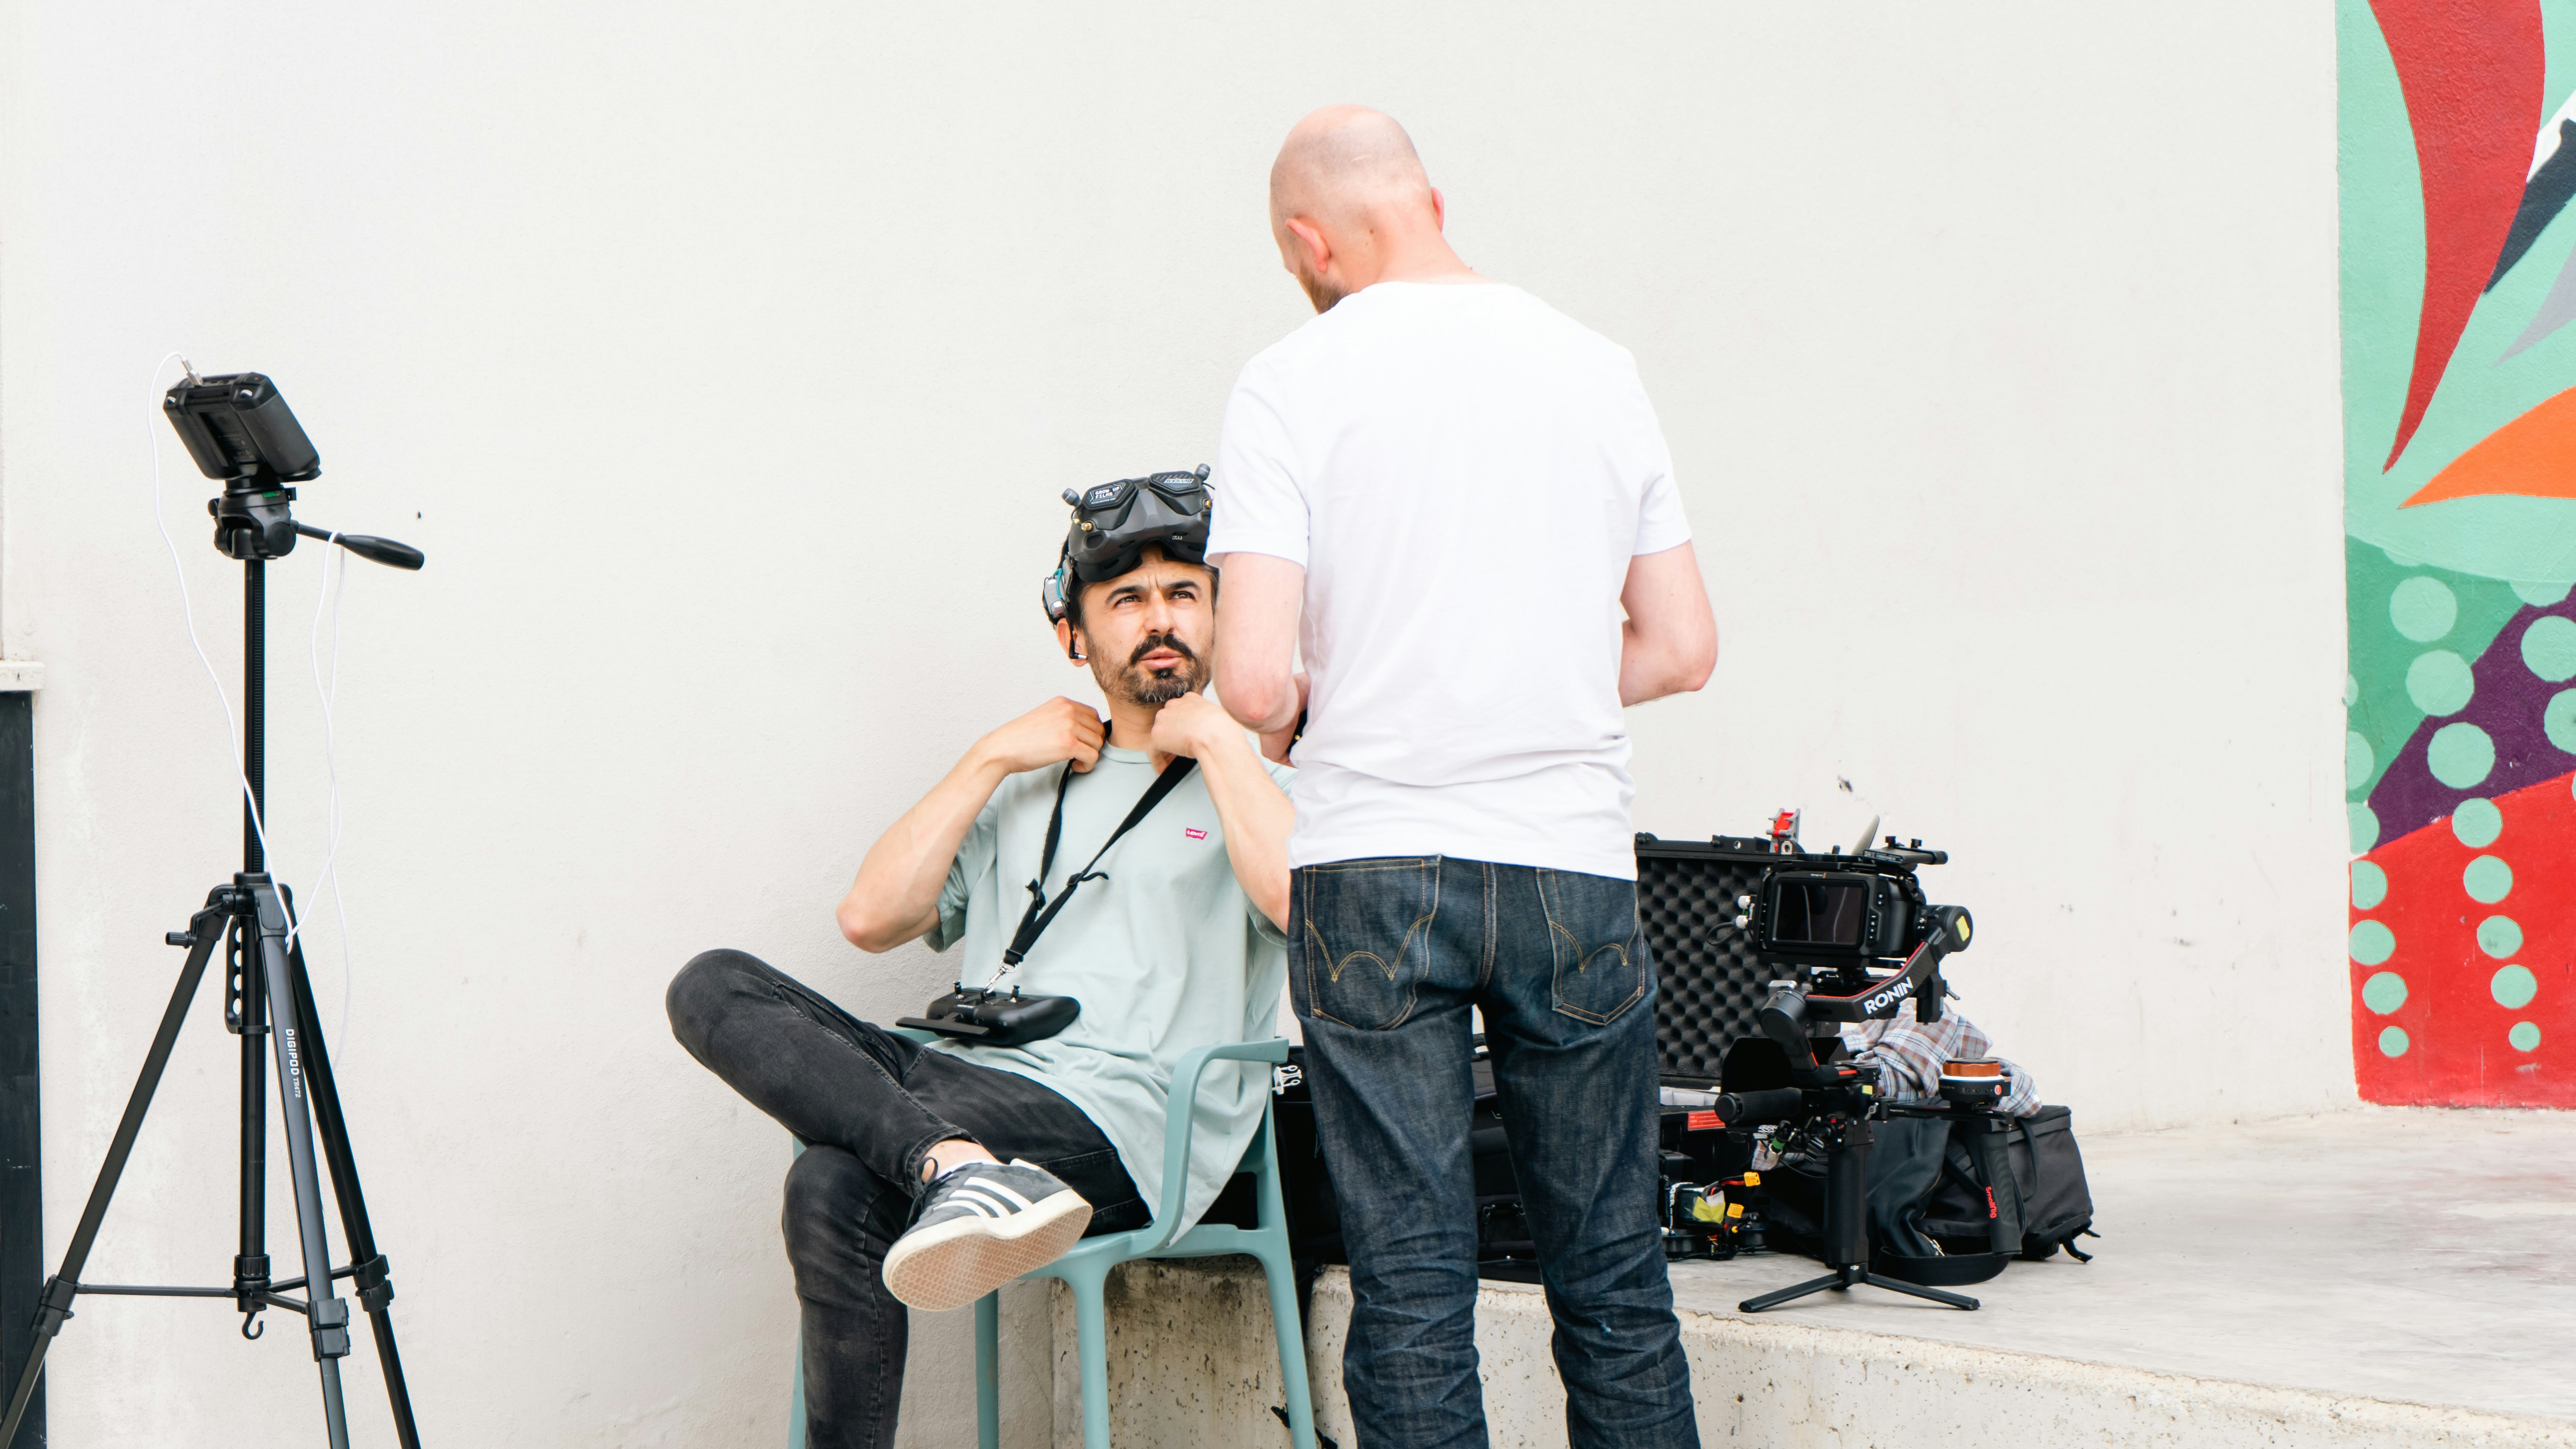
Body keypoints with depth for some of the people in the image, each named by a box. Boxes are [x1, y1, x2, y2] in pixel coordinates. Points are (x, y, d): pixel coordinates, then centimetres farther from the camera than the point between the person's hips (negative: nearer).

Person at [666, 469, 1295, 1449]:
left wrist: (1216, 739, 1)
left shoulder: (1254, 784, 17)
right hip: (967, 1080, 6)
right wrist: (990, 759, 13)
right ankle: (954, 1167, -42)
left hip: (1117, 1120, -6)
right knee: (712, 989, -23)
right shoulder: (1025, 788, 31)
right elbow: (870, 919, 15)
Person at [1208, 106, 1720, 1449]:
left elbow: (1254, 678, -12)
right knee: (1611, 1275, 12)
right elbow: (1683, 646, 8)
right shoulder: (1598, 366, 7)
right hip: (1574, 860, 3)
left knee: (1409, 1281, 3)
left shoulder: (1292, 381, -4)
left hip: (1372, 871, -3)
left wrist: (1307, 705, 10)